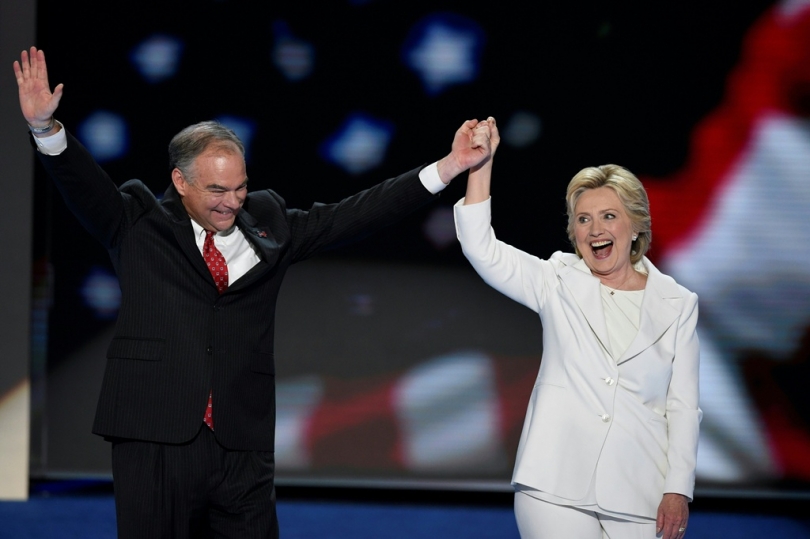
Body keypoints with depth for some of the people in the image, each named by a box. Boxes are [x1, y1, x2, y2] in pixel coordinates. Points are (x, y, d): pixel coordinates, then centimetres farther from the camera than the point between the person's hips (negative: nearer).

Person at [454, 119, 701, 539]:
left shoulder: (676, 304, 8)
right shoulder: (558, 282, 8)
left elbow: (683, 406, 5)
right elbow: (480, 249, -5)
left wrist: (678, 490, -2)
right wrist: (481, 164, -13)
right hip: (557, 489, 0)